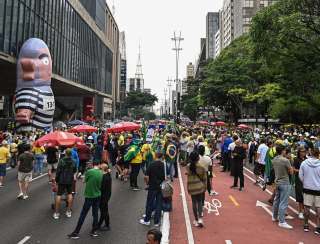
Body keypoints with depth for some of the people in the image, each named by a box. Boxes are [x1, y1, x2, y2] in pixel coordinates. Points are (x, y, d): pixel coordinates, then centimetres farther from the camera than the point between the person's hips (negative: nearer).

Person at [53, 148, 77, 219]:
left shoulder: (61, 161, -13)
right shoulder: (73, 162, -3)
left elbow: (58, 171, -11)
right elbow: (75, 171, 10)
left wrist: (56, 179, 1)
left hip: (62, 180, -3)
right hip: (70, 180, 3)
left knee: (59, 195, 4)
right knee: (69, 194, 15)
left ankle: (56, 213, 8)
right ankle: (69, 211, 20)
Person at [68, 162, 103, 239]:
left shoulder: (89, 172, -16)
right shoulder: (101, 173, -4)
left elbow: (85, 181, -2)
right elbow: (100, 185, 2)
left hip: (89, 196, -4)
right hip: (98, 196, 4)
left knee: (83, 215, 4)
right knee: (95, 213, 14)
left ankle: (76, 233, 13)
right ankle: (94, 231, 22)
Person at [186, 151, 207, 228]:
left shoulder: (188, 166, -9)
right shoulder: (201, 167, -8)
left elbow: (189, 175, -5)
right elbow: (204, 178, -1)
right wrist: (204, 187, 10)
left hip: (191, 187, 0)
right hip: (200, 186, 0)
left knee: (194, 203, 12)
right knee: (199, 202, 13)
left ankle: (196, 220, 19)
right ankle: (200, 218, -2)